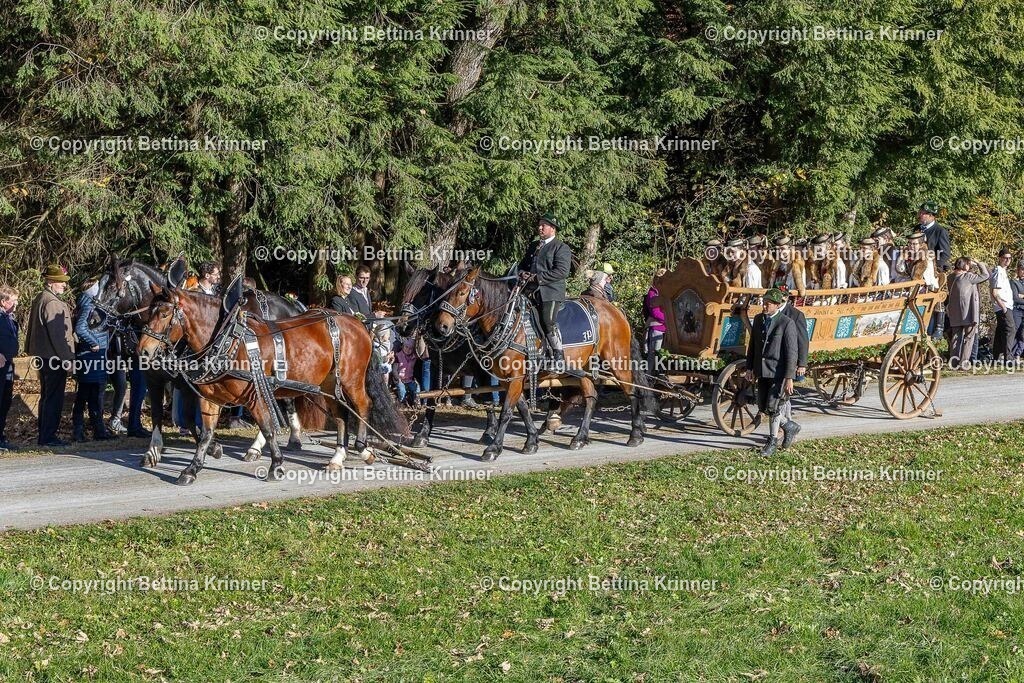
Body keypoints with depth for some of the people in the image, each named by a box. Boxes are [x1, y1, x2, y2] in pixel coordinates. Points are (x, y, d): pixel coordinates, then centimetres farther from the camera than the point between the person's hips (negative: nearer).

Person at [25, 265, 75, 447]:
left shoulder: (39, 300, 14)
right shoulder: (52, 303, -18)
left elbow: (33, 328, 20)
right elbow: (57, 334, -21)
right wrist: (66, 357, -18)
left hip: (43, 355, 10)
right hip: (54, 356, -10)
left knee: (46, 396, 16)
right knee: (54, 397, -5)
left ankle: (44, 435, 21)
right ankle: (48, 437, -3)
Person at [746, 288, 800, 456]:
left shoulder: (786, 323, -12)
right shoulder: (758, 319, 8)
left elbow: (792, 352, -13)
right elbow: (752, 345, 16)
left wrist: (789, 378, -16)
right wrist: (750, 368, 12)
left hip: (779, 372, -7)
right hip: (762, 371, 7)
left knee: (773, 406, -7)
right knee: (763, 406, 9)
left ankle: (772, 442, 9)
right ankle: (790, 426, 30)